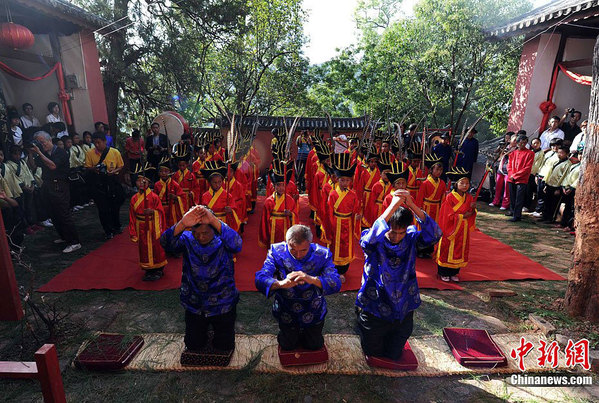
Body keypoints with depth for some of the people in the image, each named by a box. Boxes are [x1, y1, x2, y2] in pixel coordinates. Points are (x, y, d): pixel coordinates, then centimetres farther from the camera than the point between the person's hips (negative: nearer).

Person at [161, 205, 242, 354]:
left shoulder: (223, 241, -17)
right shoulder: (187, 240, -10)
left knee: (225, 346, 8)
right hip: (194, 305, 2)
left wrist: (214, 221, -54)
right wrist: (182, 224, -52)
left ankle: (217, 324, 38)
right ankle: (204, 325, 43)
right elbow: (167, 244, -30)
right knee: (193, 346, 13)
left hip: (222, 304, -2)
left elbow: (236, 244, -41)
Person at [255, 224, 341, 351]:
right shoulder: (277, 252, -21)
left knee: (314, 345, 17)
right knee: (288, 345, 15)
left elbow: (336, 284, -31)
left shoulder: (322, 254, -21)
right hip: (286, 312, 0)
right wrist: (281, 283, -52)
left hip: (313, 312, 0)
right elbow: (260, 279, -30)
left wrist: (311, 279, -51)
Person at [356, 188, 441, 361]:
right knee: (373, 353, 20)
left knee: (394, 356, 22)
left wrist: (412, 206, -39)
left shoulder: (410, 238, -11)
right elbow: (370, 238, -44)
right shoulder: (374, 243, -20)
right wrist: (393, 206, -45)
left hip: (403, 312, 3)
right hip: (374, 311, -2)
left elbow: (434, 235, -29)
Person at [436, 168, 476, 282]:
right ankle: (443, 273, 18)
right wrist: (463, 216, -15)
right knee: (447, 250, 4)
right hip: (451, 229, -5)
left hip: (463, 231, 5)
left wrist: (473, 209, -12)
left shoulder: (469, 197, 4)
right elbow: (449, 216, -16)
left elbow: (471, 214, 7)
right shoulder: (450, 197, -14)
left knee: (460, 251, 11)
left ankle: (454, 273, 25)